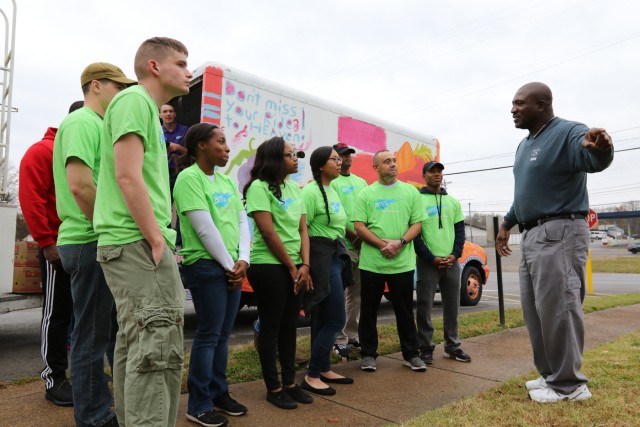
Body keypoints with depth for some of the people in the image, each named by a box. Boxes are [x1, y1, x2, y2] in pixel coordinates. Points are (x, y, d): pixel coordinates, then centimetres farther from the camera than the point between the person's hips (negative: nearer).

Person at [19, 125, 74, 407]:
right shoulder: (43, 151, -4)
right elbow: (30, 198, -13)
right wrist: (46, 242, -16)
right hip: (59, 246, -7)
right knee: (57, 312, 1)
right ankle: (54, 379, 13)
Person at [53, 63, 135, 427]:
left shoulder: (96, 124, 20)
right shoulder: (82, 122, -10)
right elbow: (80, 184, -24)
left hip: (100, 243, 10)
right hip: (90, 243, -10)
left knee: (109, 329, 19)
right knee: (92, 335, 0)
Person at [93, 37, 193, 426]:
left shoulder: (145, 108, 23)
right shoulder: (135, 100, -6)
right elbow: (128, 176, -18)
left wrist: (157, 238, 17)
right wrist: (157, 240, -17)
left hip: (133, 246, 10)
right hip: (138, 244, -10)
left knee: (135, 346, 14)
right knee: (159, 348, -10)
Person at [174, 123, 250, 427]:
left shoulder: (226, 181, 13)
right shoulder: (188, 178, -11)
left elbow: (242, 221, 9)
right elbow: (205, 229, -16)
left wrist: (242, 260, -4)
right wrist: (229, 265, -11)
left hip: (232, 266, 7)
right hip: (205, 266, -7)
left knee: (223, 334, 14)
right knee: (208, 335, 0)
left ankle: (219, 393, 29)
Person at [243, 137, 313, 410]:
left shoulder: (294, 188, 11)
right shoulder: (259, 187, -11)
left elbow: (302, 230, 8)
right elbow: (268, 233, -16)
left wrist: (304, 265, -3)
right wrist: (292, 267, -10)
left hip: (296, 267, 7)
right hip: (268, 266, -7)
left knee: (289, 325, 14)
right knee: (271, 327, 4)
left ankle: (290, 382, 26)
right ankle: (273, 388, 18)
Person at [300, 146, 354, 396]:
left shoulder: (333, 191, 15)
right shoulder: (311, 192, -13)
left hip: (336, 257, 9)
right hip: (322, 258, -9)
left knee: (323, 319, 14)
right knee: (336, 319, -6)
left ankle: (324, 370, 25)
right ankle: (311, 376, 4)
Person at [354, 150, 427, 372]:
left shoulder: (411, 192, 8)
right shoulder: (366, 194, 4)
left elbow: (417, 224, 4)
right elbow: (359, 226, -3)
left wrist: (400, 242, -14)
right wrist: (383, 244, -15)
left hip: (402, 263, 1)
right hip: (371, 263, 0)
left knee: (405, 311, 10)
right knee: (369, 310, 8)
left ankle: (411, 354, 24)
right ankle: (368, 354, 22)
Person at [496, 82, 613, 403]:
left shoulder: (567, 132, -10)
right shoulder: (524, 145, 18)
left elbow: (593, 160, -31)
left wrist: (599, 147, -54)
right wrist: (507, 224, 27)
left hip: (560, 233, -9)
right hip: (532, 235, 10)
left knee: (556, 308, -6)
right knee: (534, 309, 13)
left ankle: (568, 384, 8)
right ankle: (550, 374, 25)